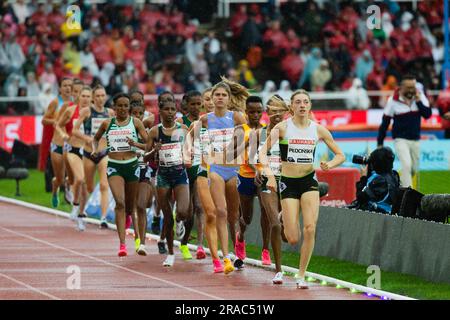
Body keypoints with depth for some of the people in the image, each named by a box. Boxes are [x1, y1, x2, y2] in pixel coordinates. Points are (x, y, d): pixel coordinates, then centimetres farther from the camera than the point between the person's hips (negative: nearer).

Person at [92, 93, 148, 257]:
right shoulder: (107, 123, 5)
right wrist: (95, 149, 3)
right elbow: (96, 138, 22)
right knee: (120, 202, -18)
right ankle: (122, 244, -19)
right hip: (114, 167, -1)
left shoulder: (136, 122, 2)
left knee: (130, 206, 12)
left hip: (132, 165, 1)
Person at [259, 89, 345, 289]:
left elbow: (340, 155, 10)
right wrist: (269, 174, -27)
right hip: (288, 182, -2)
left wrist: (330, 165, -11)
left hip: (309, 181, 2)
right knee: (293, 239, -5)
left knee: (310, 229, -16)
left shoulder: (318, 129, 3)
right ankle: (283, 219, 34)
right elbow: (262, 152, -11)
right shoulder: (282, 127, -5)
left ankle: (301, 275, -1)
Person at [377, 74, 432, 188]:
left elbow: (427, 114, -11)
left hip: (415, 139, 4)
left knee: (414, 169, 12)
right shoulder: (393, 101, -11)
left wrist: (418, 101, -22)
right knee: (407, 165, -19)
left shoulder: (420, 97, -2)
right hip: (400, 139, -4)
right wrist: (380, 143, -2)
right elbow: (385, 123, -4)